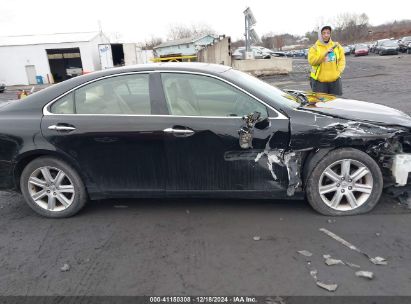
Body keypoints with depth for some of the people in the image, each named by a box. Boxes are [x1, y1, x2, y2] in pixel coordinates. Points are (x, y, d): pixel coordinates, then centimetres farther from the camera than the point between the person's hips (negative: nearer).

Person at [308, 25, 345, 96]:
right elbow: (311, 61, -15)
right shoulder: (315, 47, -1)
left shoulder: (337, 46, 10)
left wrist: (339, 70, 1)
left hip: (335, 80, 4)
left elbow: (342, 59, 15)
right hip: (319, 81, -4)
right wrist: (325, 53, -21)